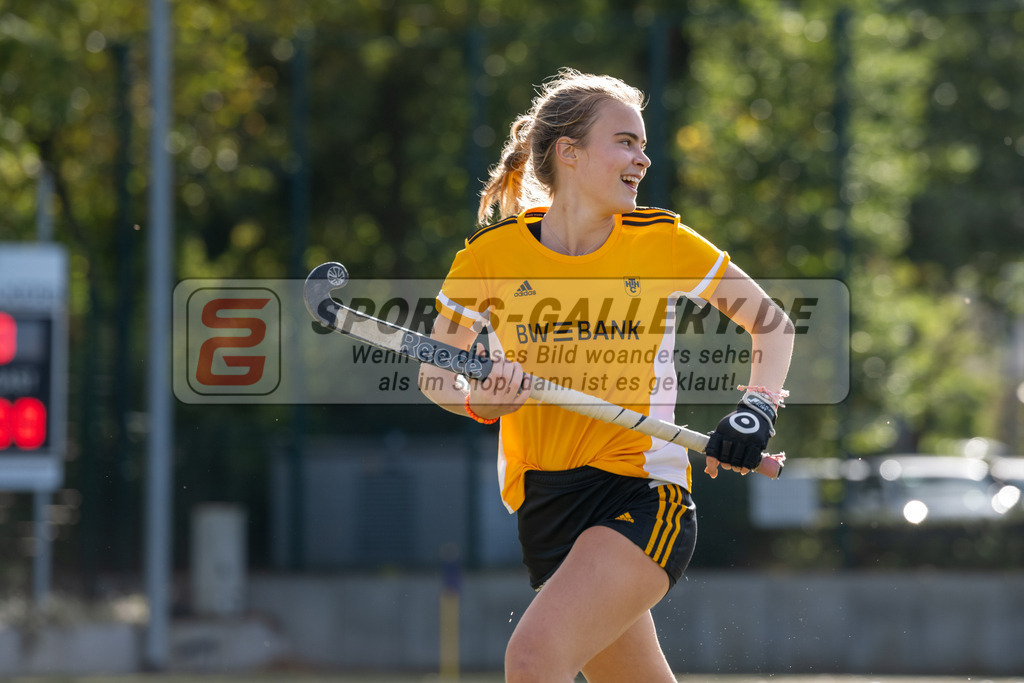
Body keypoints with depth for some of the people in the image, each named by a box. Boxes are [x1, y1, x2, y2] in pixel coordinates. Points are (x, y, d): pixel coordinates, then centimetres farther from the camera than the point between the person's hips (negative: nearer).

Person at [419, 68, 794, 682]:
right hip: (542, 506, 3)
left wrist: (758, 407, -8)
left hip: (643, 491, -3)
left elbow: (772, 325, 10)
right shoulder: (493, 256, 0)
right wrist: (479, 398, -14)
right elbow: (436, 375, 8)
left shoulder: (662, 242, -2)